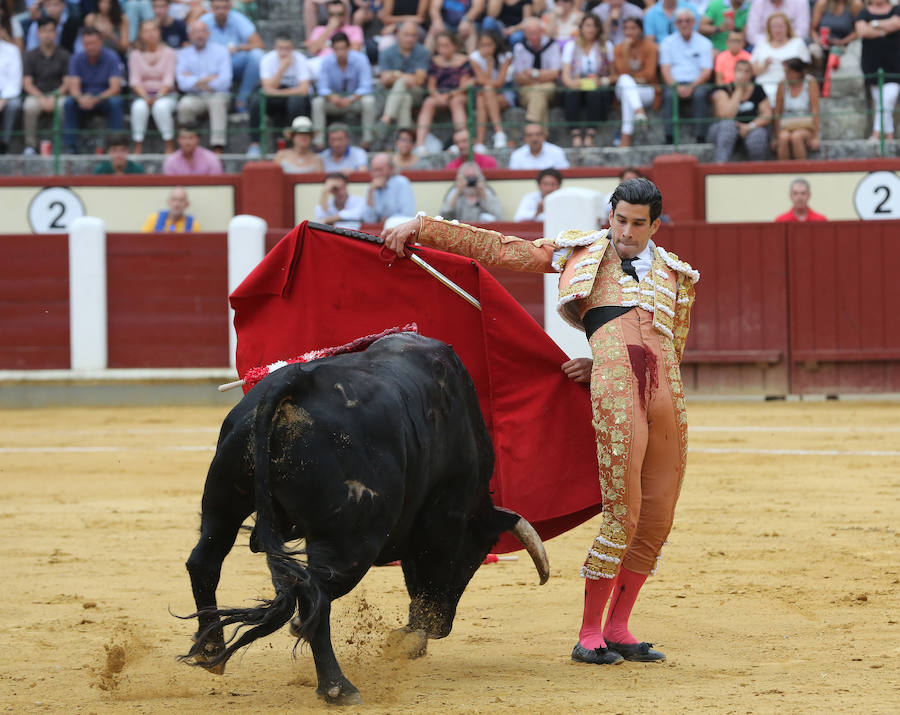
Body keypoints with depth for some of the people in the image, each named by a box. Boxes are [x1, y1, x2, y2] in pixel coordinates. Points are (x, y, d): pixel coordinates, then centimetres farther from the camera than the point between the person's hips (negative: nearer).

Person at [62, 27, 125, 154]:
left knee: (115, 103, -34)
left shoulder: (111, 58, -11)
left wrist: (96, 99, -37)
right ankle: (70, 147, -26)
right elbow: (74, 87, -12)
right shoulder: (76, 59, -4)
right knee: (69, 103, -28)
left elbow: (115, 88, -19)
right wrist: (81, 99, -37)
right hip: (84, 99, 2)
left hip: (105, 98, -2)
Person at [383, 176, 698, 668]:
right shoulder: (584, 251, 16)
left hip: (667, 389, 4)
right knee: (623, 516, -10)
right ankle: (589, 635, 1)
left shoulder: (676, 275, 22)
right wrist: (422, 229, 10)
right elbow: (497, 249, 14)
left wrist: (601, 366, 9)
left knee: (657, 520, 7)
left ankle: (617, 629, 21)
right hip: (614, 390, -4)